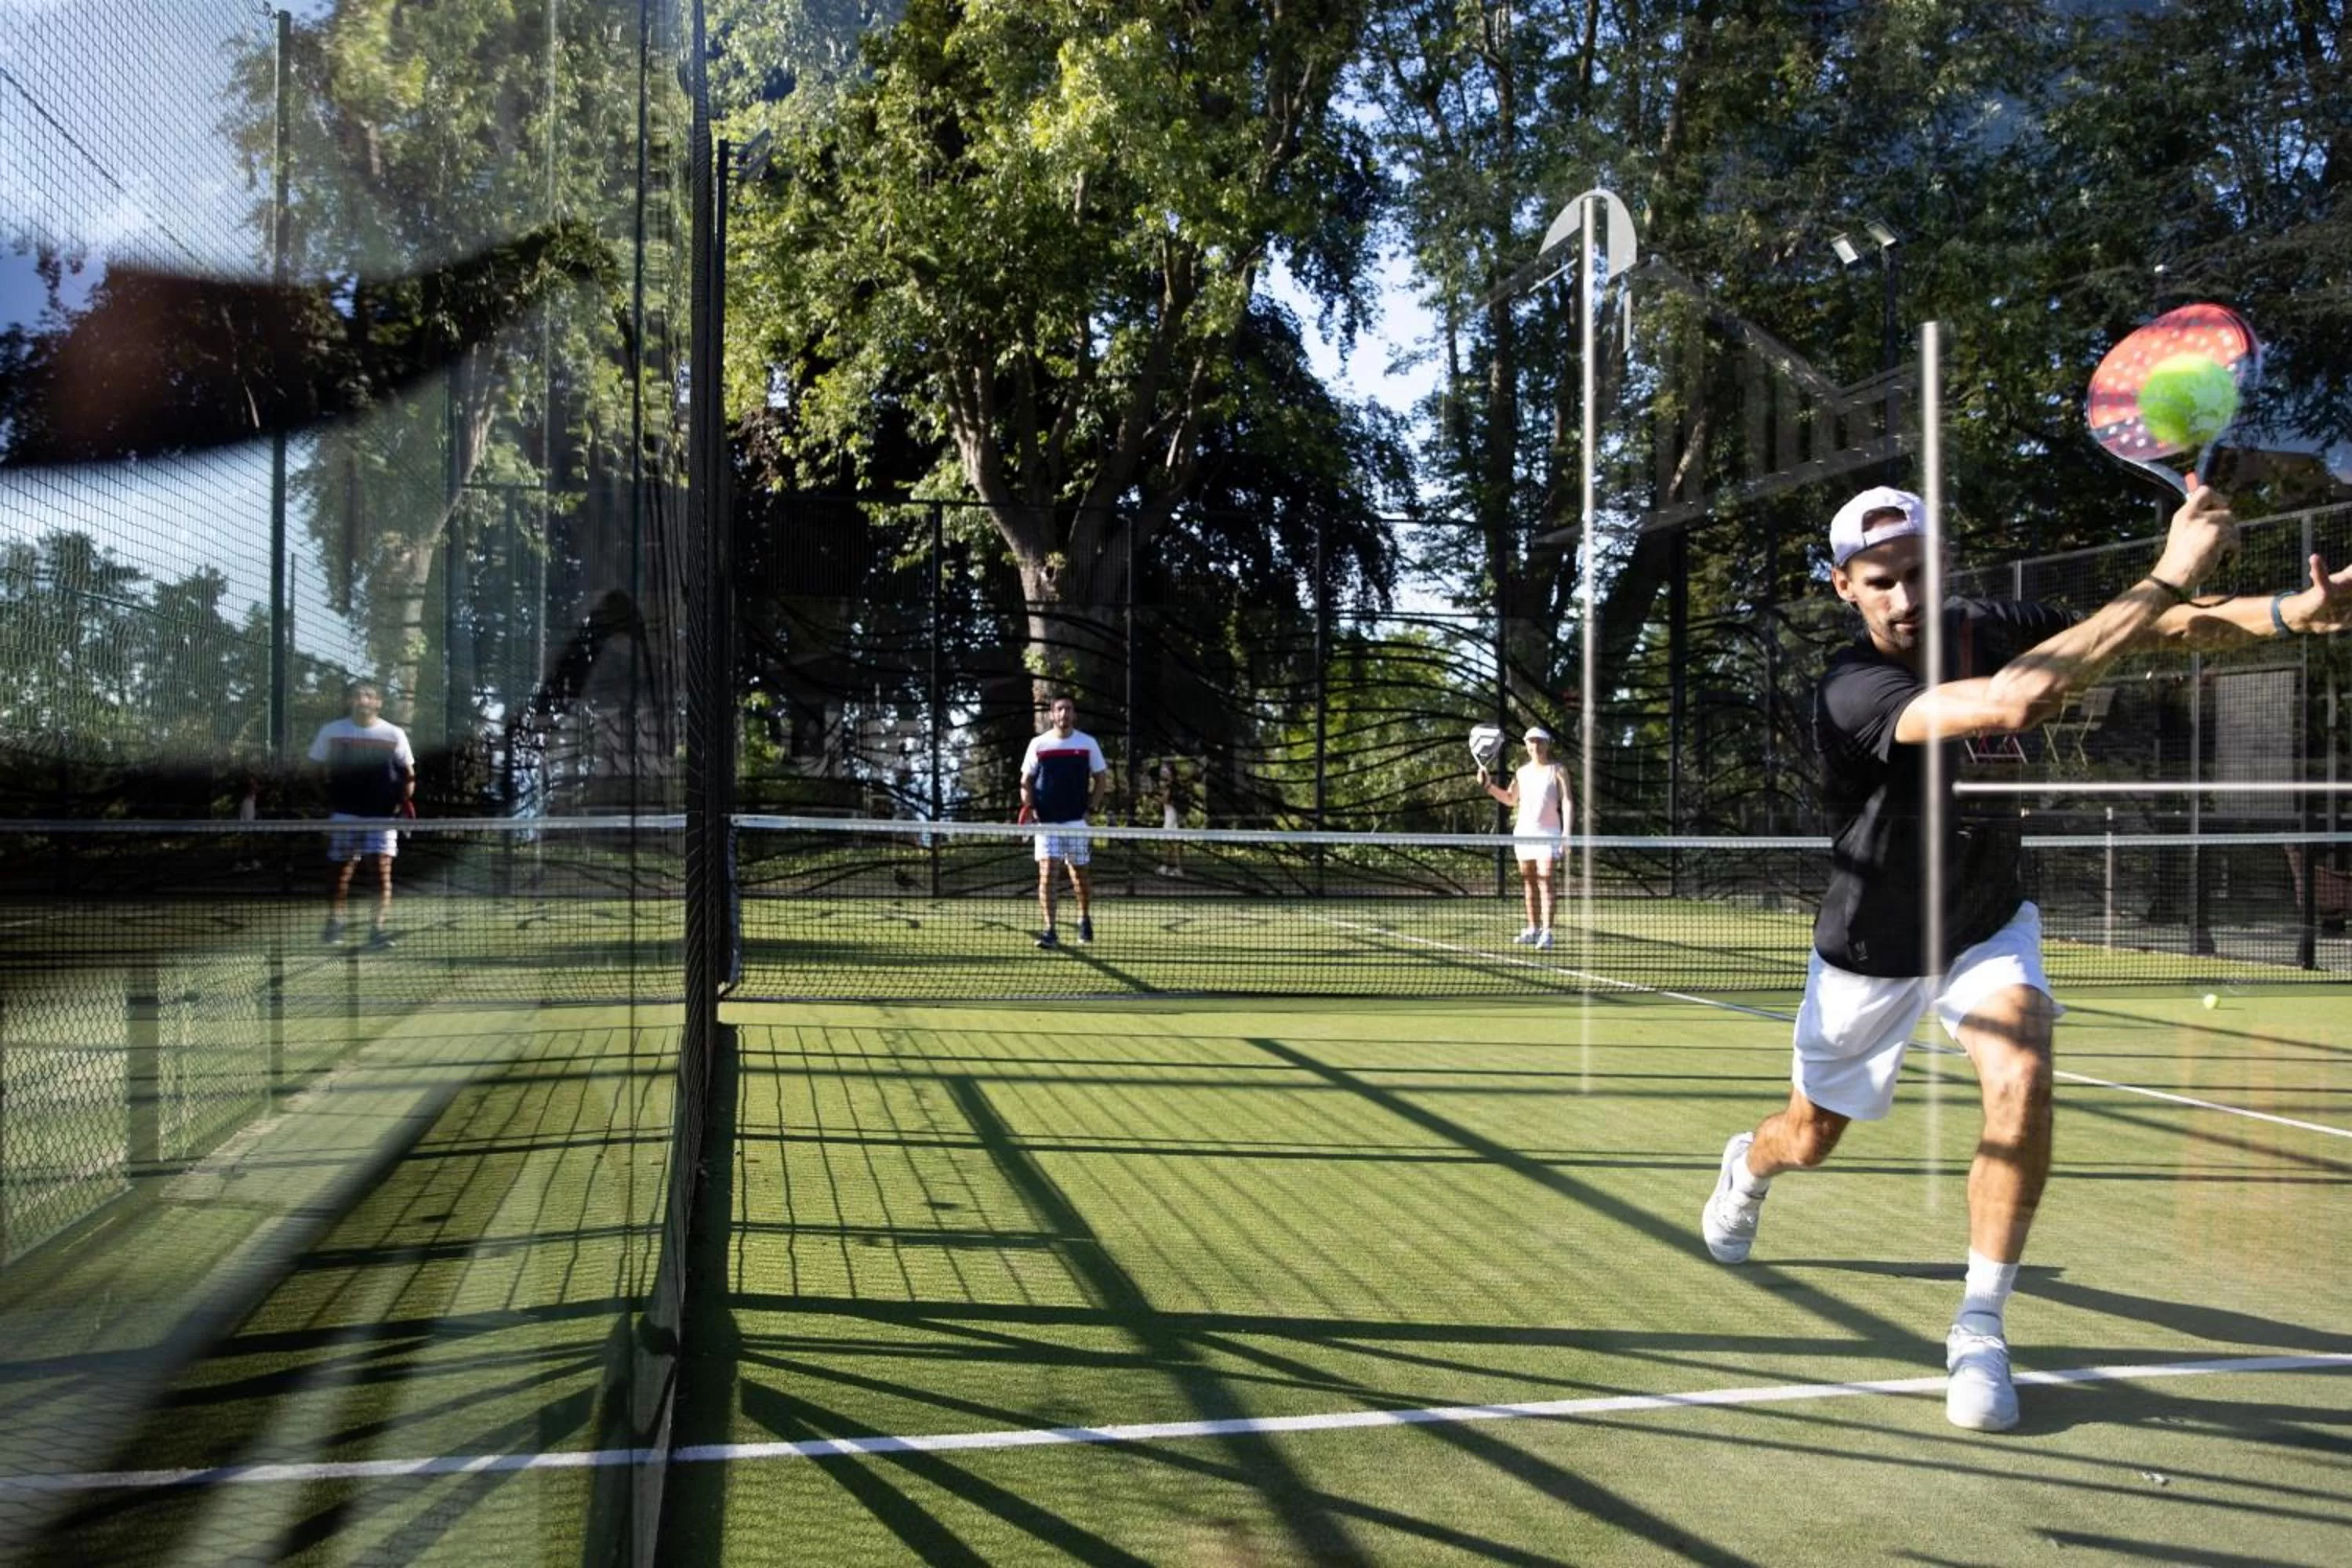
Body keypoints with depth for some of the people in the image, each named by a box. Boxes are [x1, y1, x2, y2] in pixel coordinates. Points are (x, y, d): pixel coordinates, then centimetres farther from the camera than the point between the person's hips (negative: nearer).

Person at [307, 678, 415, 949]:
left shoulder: (394, 734, 1)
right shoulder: (332, 731, 3)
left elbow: (408, 775, 7)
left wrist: (404, 800, -6)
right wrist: (326, 804, 3)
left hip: (382, 814, -1)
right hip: (345, 814, 1)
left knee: (383, 870, -7)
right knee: (341, 870, 5)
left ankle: (378, 929, -5)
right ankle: (334, 924, 20)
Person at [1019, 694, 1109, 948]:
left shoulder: (1088, 743, 2)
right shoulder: (1038, 744, 2)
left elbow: (1099, 779, 10)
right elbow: (1026, 781, 7)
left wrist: (1088, 807, -1)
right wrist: (1029, 806, -10)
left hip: (1076, 821, 0)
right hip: (1046, 822, 0)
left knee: (1079, 874, 9)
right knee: (1046, 874, -9)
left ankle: (1085, 919, 33)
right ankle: (1050, 931, -8)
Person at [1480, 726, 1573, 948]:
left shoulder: (1557, 771, -2)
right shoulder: (1522, 771, 13)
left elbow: (1567, 803, -7)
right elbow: (1510, 800, 22)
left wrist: (1567, 833, -17)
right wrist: (1489, 785, 8)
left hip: (1548, 832, -5)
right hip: (1524, 831, 5)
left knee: (1545, 879, -14)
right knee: (1528, 881, 5)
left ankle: (1546, 932, -18)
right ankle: (1533, 930, 11)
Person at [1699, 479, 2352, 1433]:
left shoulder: (1987, 630, -14)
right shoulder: (1850, 694, -32)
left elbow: (2169, 627, -18)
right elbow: (2013, 704, -48)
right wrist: (2168, 575, -46)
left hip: (1985, 928, 3)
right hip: (1871, 953, -3)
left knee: (2022, 1077, -26)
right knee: (1810, 1139, 15)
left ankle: (1980, 1331, -10)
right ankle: (1746, 1168, 55)